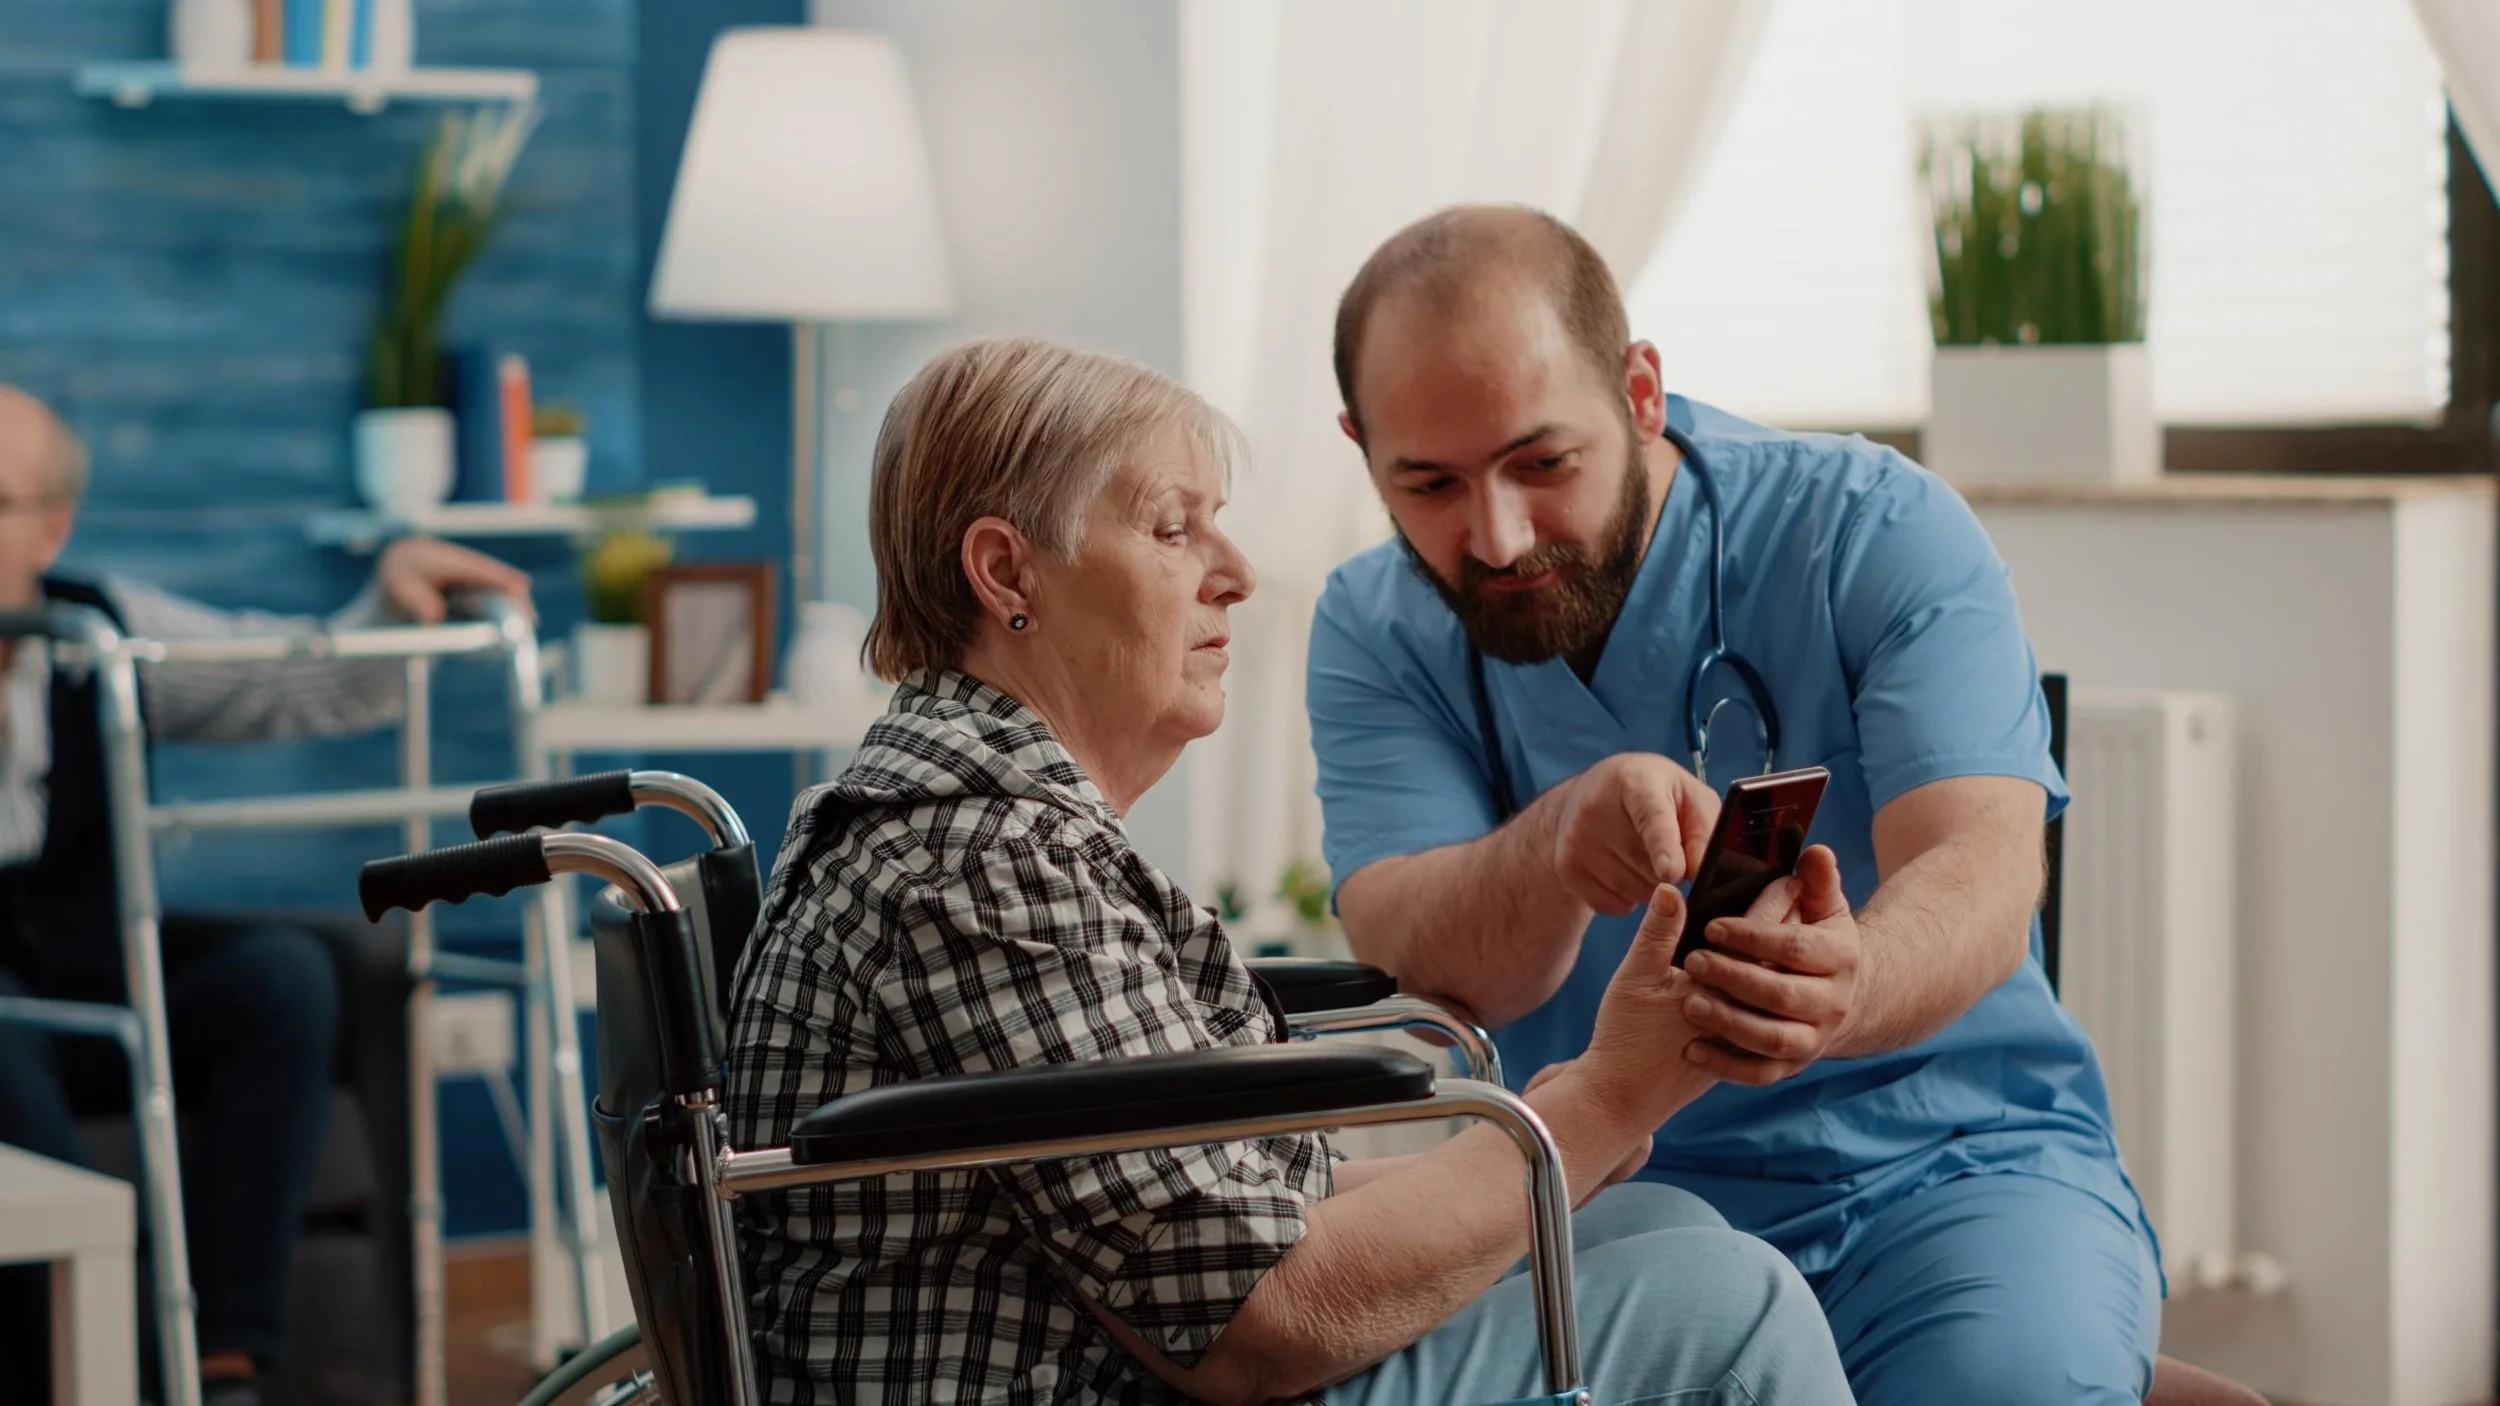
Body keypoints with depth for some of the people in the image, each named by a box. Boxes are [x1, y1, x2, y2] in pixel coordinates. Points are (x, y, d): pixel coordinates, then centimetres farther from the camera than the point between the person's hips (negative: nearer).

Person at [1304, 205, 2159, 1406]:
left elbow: (1981, 867, -21)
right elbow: (1410, 958, -14)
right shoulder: (1378, 631, 1)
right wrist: (1557, 843, -38)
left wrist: (1851, 990, -46)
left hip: (1946, 1160, -2)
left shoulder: (1875, 532, -7)